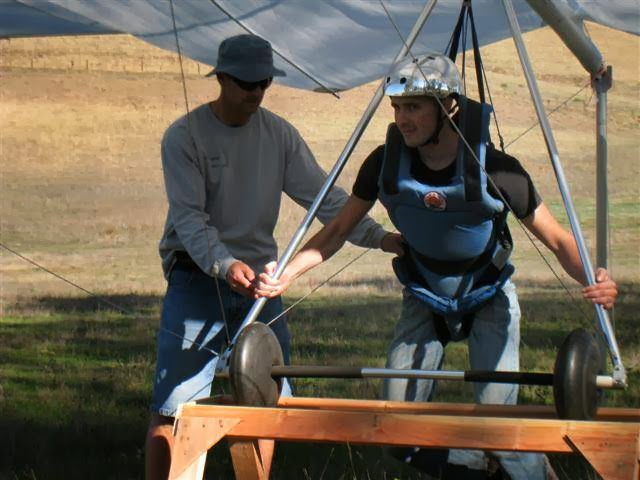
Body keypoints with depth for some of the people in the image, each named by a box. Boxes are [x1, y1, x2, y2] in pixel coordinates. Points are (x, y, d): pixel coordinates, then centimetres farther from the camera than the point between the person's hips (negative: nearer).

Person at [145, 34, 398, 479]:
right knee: (173, 405, -11)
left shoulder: (279, 134, 3)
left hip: (258, 278, 5)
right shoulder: (184, 136, -10)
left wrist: (377, 236, -12)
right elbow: (189, 217, -17)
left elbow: (324, 197, 1)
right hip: (198, 278, -5)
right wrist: (225, 265, -34)